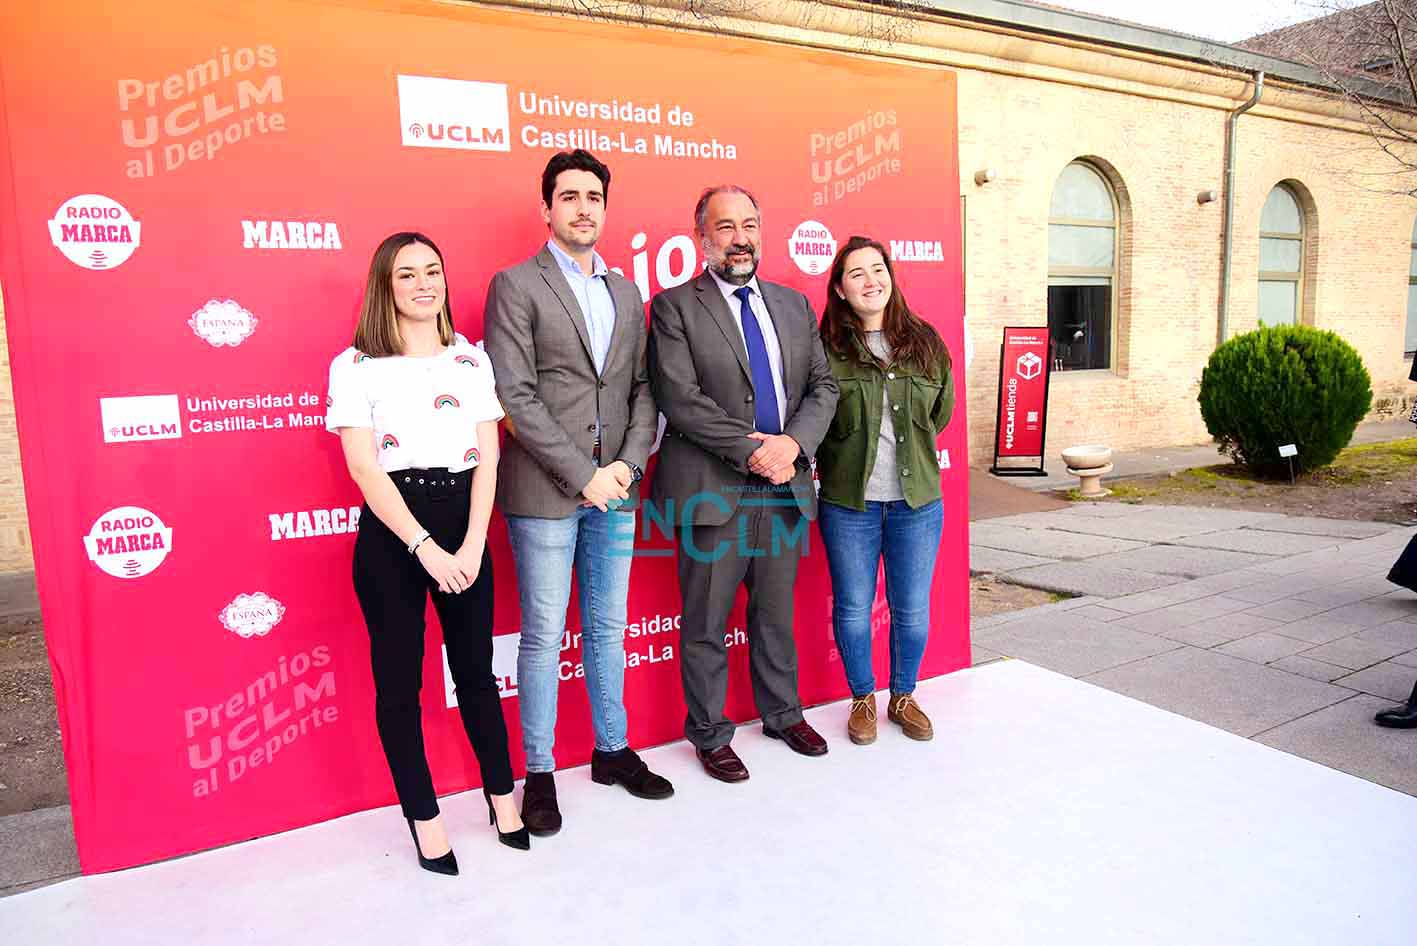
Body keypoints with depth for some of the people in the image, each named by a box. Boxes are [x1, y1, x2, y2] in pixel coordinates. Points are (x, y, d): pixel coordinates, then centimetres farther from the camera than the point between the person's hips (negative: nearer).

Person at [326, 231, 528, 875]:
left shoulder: (472, 359, 8)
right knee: (399, 680, 7)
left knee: (476, 669, 11)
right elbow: (364, 467, -9)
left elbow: (487, 459, 3)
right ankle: (424, 819, 23)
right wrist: (425, 547, -16)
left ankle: (502, 797, 28)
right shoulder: (356, 366, -1)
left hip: (463, 526, 3)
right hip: (391, 532, -2)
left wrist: (471, 545, -9)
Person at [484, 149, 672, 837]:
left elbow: (643, 387, 11)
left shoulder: (627, 293, 14)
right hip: (544, 490, -5)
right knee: (544, 637, 3)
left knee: (608, 629, 14)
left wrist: (629, 462, -5)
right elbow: (515, 394, -11)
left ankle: (612, 750, 29)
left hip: (615, 488, 5)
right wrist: (583, 474, -14)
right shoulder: (516, 285, -3)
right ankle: (539, 772, 18)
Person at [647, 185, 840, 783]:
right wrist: (753, 448, -17)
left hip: (785, 486, 5)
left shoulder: (795, 305, 13)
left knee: (776, 614, 18)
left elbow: (823, 386, 9)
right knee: (705, 622, 7)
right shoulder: (674, 307, -3)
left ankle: (783, 714, 37)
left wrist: (793, 442, -10)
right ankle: (710, 734, 25)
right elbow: (680, 397, -13)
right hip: (712, 490, -4)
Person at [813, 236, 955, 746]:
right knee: (853, 609, 8)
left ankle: (903, 697, 33)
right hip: (848, 502, -2)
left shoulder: (925, 342, 4)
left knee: (912, 610, 11)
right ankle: (863, 699, 30)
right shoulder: (827, 348, -7)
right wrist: (850, 457, 2)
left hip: (918, 500, 3)